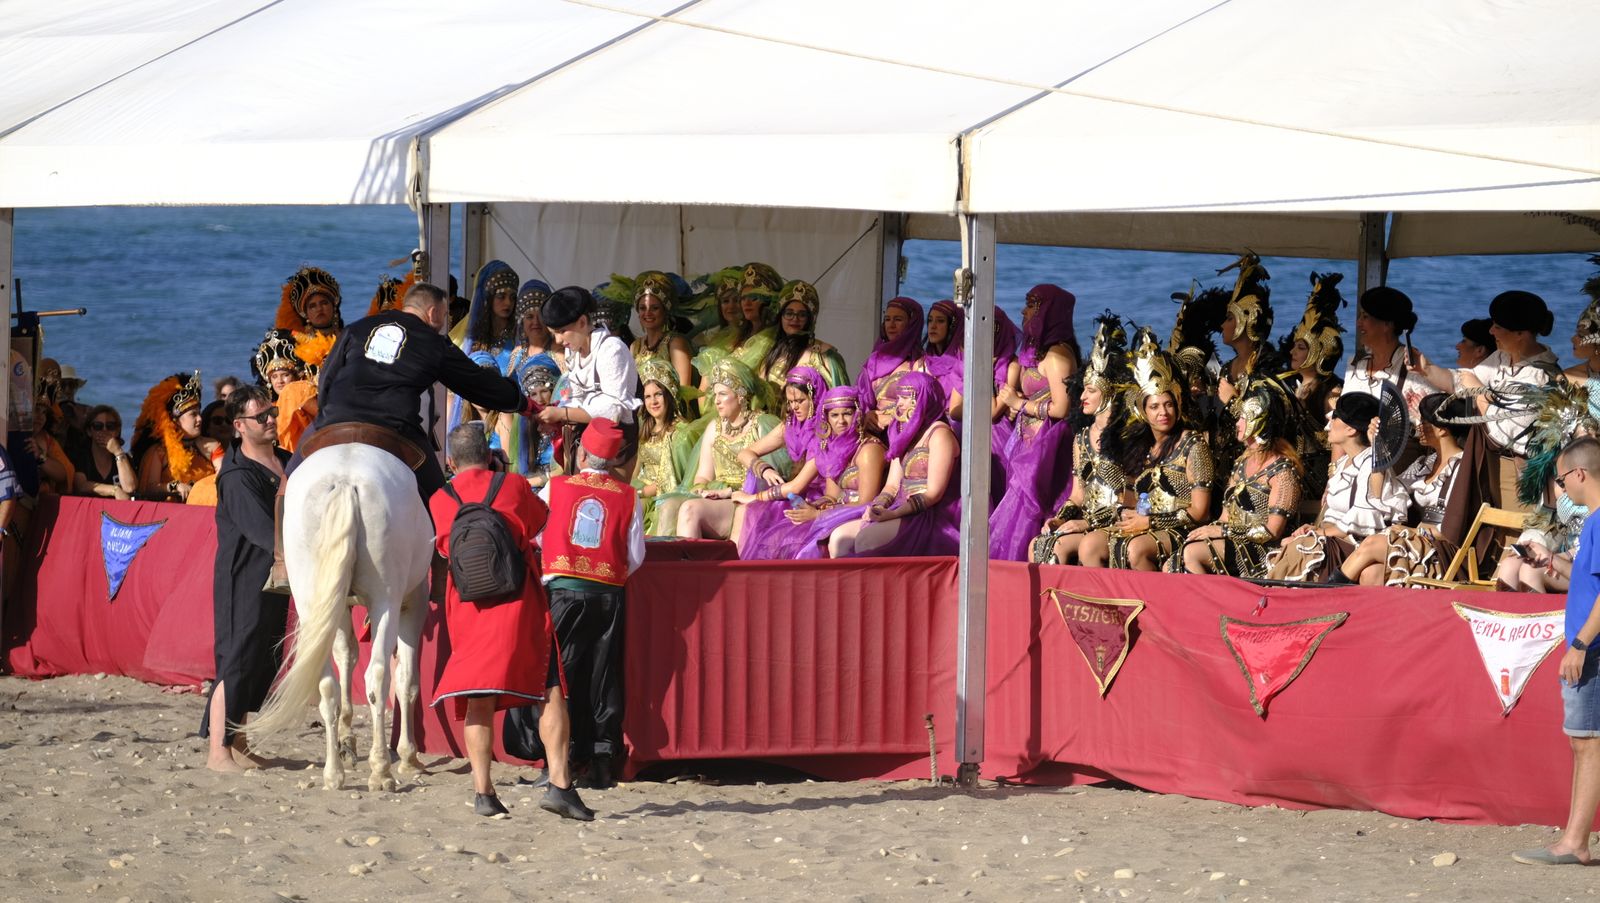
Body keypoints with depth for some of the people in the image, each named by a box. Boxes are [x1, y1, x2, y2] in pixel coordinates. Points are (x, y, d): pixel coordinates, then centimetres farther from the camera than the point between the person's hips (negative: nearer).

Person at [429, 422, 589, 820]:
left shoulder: (441, 500, 5)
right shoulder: (513, 486, 4)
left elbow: (446, 547, 9)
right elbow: (541, 521, 20)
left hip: (470, 605, 2)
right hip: (520, 601, -2)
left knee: (478, 700, 3)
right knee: (551, 689, -1)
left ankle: (482, 790, -4)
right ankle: (559, 783, -12)